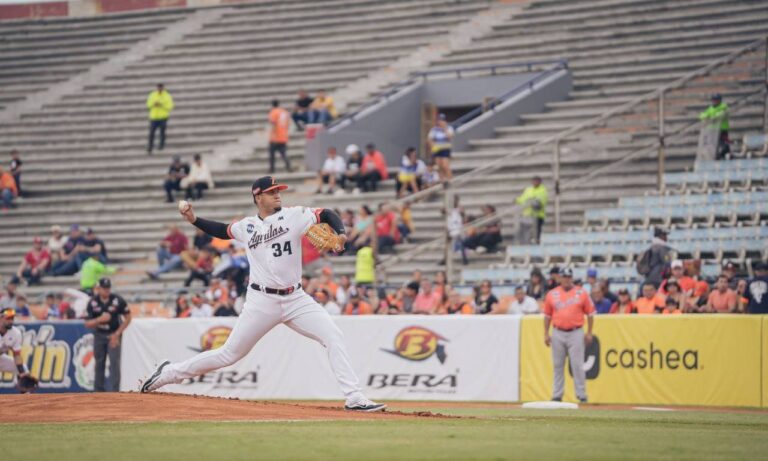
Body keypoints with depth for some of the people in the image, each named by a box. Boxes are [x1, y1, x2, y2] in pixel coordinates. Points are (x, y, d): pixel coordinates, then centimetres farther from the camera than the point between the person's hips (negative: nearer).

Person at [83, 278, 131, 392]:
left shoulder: (118, 300, -14)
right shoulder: (92, 303, -9)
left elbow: (128, 318, -5)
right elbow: (87, 324, -7)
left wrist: (117, 334, -12)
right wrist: (99, 319, -27)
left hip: (114, 335, -2)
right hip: (99, 335, 2)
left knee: (114, 363, -13)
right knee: (99, 364, 7)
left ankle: (114, 391, -14)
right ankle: (99, 392, 16)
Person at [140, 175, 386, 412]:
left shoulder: (293, 215, -1)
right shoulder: (247, 226, 4)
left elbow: (327, 215, -6)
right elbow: (223, 231, 22)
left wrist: (340, 233, -26)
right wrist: (194, 220, 11)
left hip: (295, 299, 1)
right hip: (261, 301, -1)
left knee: (333, 337, -14)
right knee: (229, 354, 3)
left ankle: (354, 398, -12)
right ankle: (170, 372, 20)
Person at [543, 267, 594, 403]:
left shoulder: (581, 293, 1)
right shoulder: (552, 294, 7)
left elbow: (590, 314, 4)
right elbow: (547, 315, 12)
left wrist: (589, 333, -1)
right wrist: (546, 334, 6)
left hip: (576, 333, -2)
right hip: (558, 334, 2)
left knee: (577, 365, -5)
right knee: (558, 365, 6)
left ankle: (582, 396, -1)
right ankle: (557, 396, 12)